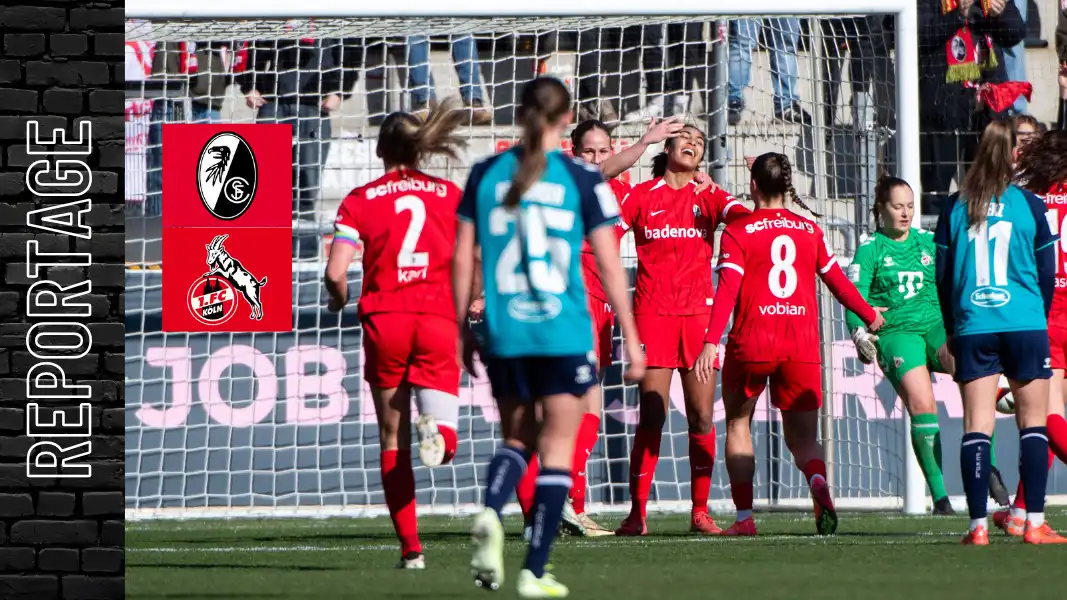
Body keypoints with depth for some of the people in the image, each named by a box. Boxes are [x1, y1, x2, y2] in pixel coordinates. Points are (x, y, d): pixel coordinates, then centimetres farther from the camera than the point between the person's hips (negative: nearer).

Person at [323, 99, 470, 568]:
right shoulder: (450, 195, 4)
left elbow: (335, 273, -8)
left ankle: (410, 547, 7)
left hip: (384, 322, 0)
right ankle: (436, 429, -35)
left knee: (393, 440, 11)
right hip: (439, 321, 0)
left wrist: (341, 299, 14)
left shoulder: (360, 201, 0)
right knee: (443, 444, 2)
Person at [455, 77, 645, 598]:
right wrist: (631, 339, 4)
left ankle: (490, 514, -13)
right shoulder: (582, 179, -4)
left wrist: (463, 330, 16)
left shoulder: (485, 175, 3)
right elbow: (610, 267, -4)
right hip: (564, 335, -3)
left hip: (504, 335, 3)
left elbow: (462, 261, 5)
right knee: (557, 447, 7)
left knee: (517, 438, 18)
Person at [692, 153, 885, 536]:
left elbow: (727, 289, -11)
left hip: (751, 343, -2)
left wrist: (711, 342, -17)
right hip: (802, 346, 2)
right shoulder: (810, 230, 10)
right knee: (802, 436, 8)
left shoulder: (737, 232, 0)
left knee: (738, 423, 18)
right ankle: (819, 485, -26)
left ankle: (744, 516, 8)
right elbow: (837, 281, 16)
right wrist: (869, 315, 33)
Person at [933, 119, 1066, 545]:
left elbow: (942, 276, 8)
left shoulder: (954, 208, 4)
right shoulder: (1029, 205, -1)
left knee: (977, 425, 1)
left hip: (972, 328, 2)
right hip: (1025, 325, -2)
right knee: (1033, 423, 4)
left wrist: (951, 331, 19)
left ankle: (978, 525, -4)